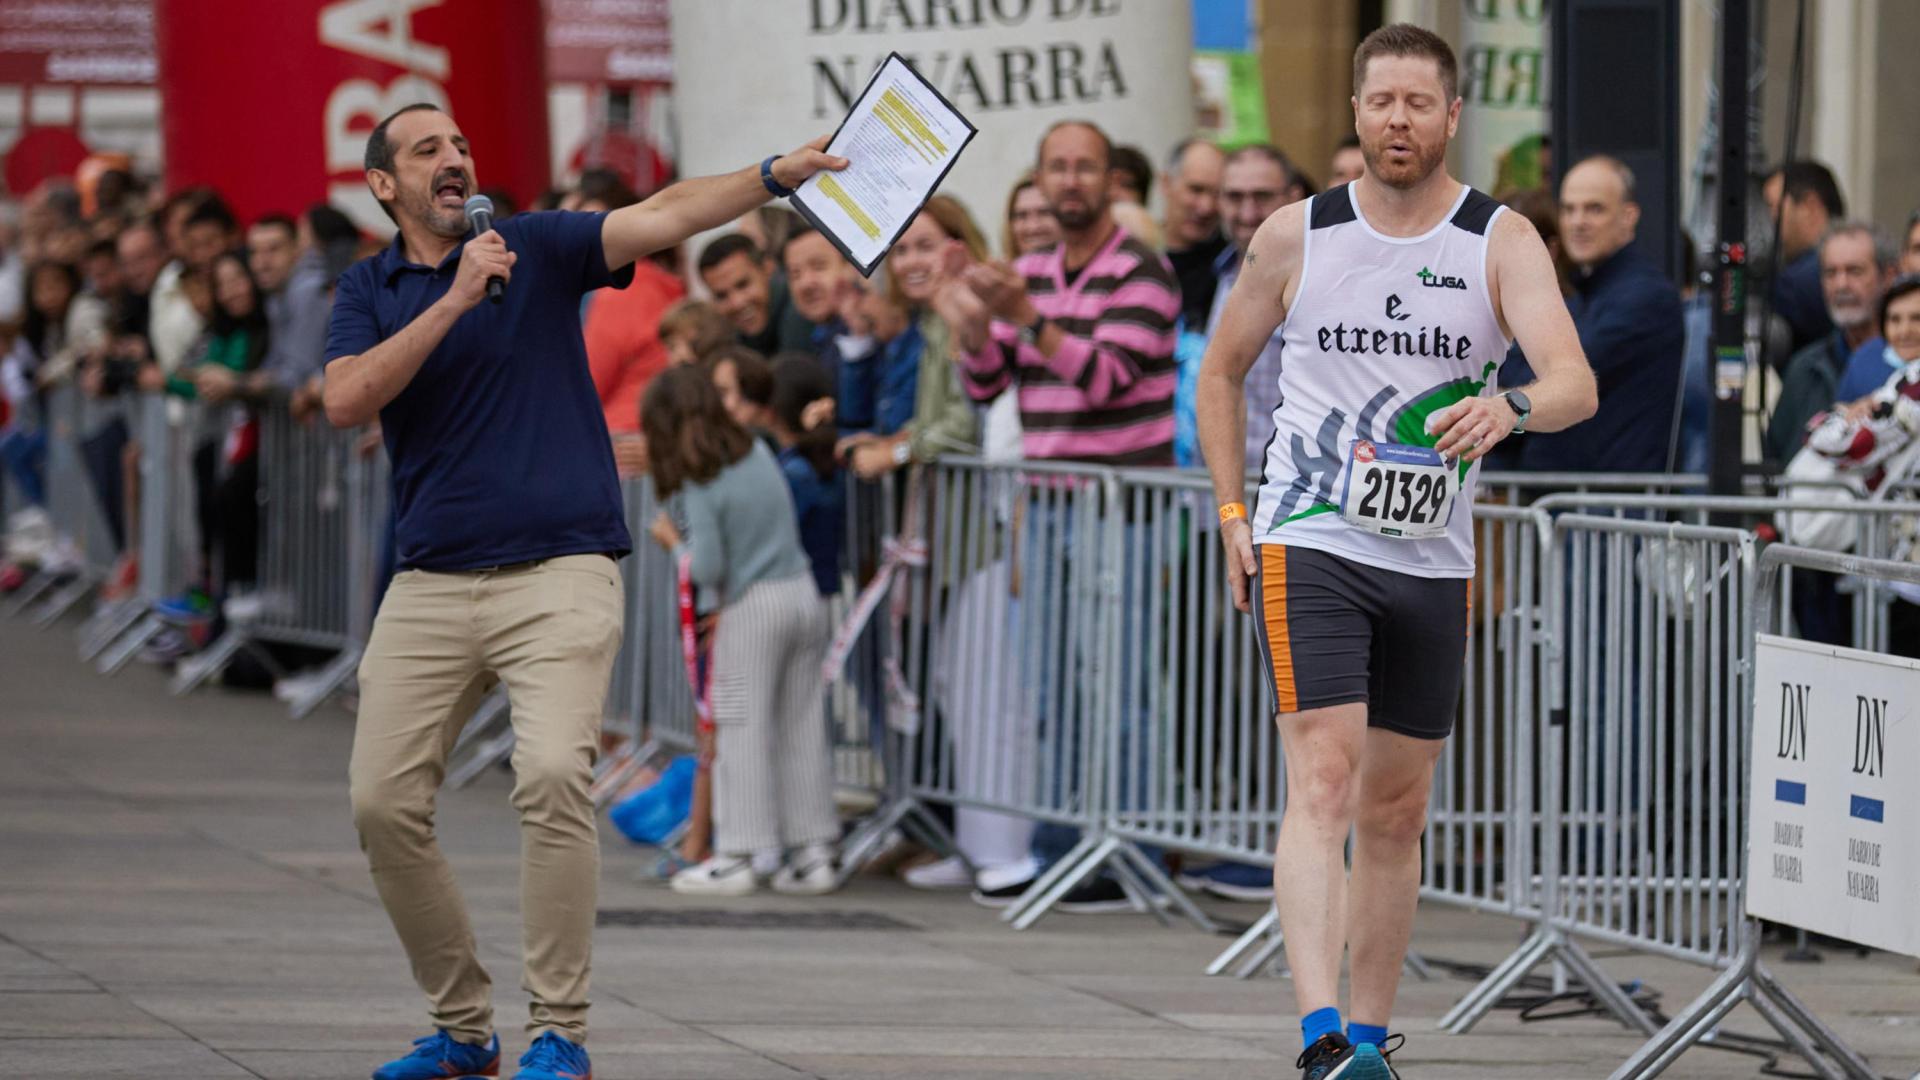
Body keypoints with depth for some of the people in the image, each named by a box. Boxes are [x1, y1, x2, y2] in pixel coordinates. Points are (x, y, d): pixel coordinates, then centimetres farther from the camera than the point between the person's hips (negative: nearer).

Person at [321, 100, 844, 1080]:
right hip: (430, 583, 3)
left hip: (560, 569, -3)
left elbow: (664, 216, -9)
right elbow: (345, 401, -9)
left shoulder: (539, 247, 6)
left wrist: (778, 174, -24)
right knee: (383, 800, -3)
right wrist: (454, 301, -14)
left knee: (552, 774, -21)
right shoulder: (368, 291, 10)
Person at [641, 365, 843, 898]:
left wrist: (672, 540, 1)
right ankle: (812, 850, 11)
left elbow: (707, 568, -17)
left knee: (741, 729, 0)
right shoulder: (757, 453, 6)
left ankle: (740, 854, 1)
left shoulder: (701, 489, -15)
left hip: (752, 608, -7)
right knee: (801, 727, 10)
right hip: (804, 593, 7)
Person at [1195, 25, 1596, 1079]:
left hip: (1432, 561, 2)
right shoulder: (1295, 236, 0)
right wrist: (1234, 515, 5)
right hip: (1309, 547, -2)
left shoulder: (1503, 243, -3)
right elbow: (1220, 372, 14)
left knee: (1396, 810, 11)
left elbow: (1576, 382, -17)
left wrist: (1511, 406, -39)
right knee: (1323, 778, -17)